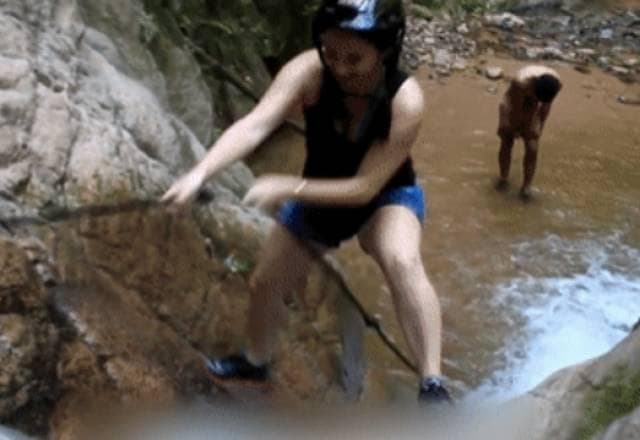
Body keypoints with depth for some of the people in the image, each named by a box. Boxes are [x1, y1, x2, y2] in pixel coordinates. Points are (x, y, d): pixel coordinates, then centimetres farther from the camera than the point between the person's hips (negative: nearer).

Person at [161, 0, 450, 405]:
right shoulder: (308, 71, -29)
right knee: (266, 282, 15)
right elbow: (254, 125, -40)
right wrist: (199, 173, -54)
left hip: (385, 196, -4)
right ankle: (255, 361, 47)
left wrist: (287, 188, -38)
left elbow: (366, 186, -32)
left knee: (402, 261, -38)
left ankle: (433, 385, -29)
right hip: (318, 198, 4)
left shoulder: (406, 100, -34)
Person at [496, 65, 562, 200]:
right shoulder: (521, 83, -40)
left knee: (532, 149, -5)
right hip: (513, 105, -2)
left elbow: (546, 105, -10)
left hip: (532, 108, 2)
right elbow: (516, 109, -26)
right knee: (506, 144, 5)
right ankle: (503, 178, 24)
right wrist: (514, 129, -14)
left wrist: (540, 126, -4)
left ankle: (526, 186, 2)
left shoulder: (556, 84, -28)